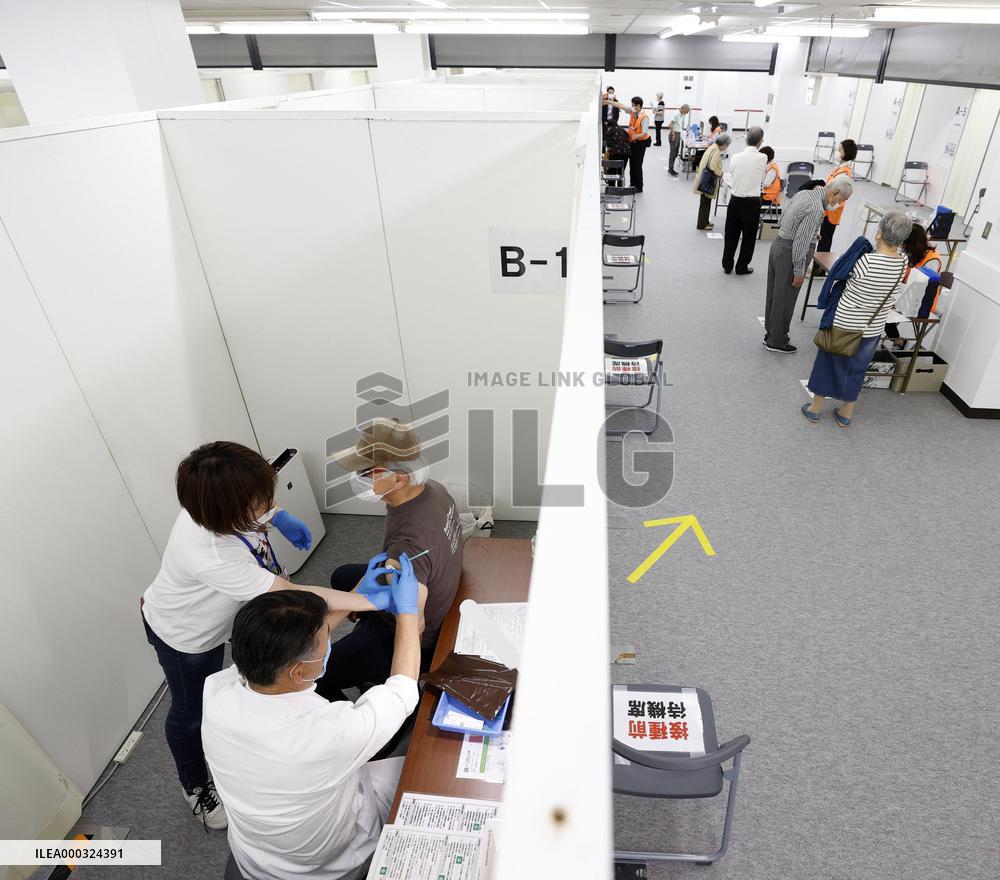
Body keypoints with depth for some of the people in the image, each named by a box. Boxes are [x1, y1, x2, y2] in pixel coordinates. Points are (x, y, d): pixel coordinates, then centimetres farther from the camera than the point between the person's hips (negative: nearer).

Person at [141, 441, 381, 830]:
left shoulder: (218, 497, -30)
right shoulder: (209, 555, -49)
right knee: (192, 712, 19)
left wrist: (278, 517, -14)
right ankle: (196, 787, 46)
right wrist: (377, 601, -44)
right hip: (182, 637, -5)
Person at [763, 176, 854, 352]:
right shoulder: (816, 209, -23)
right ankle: (777, 341, 14)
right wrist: (799, 271, -16)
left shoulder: (804, 193, 4)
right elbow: (801, 242, -23)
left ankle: (771, 333, 29)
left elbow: (783, 215, 15)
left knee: (774, 294, 16)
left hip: (778, 244, 9)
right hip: (789, 253, -9)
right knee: (785, 299, 3)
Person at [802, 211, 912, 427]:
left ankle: (816, 408, 26)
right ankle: (846, 414, 30)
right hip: (872, 329, 4)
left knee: (827, 363, 14)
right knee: (856, 369, 19)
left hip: (843, 323, -4)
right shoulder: (903, 263, -9)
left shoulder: (866, 261, -24)